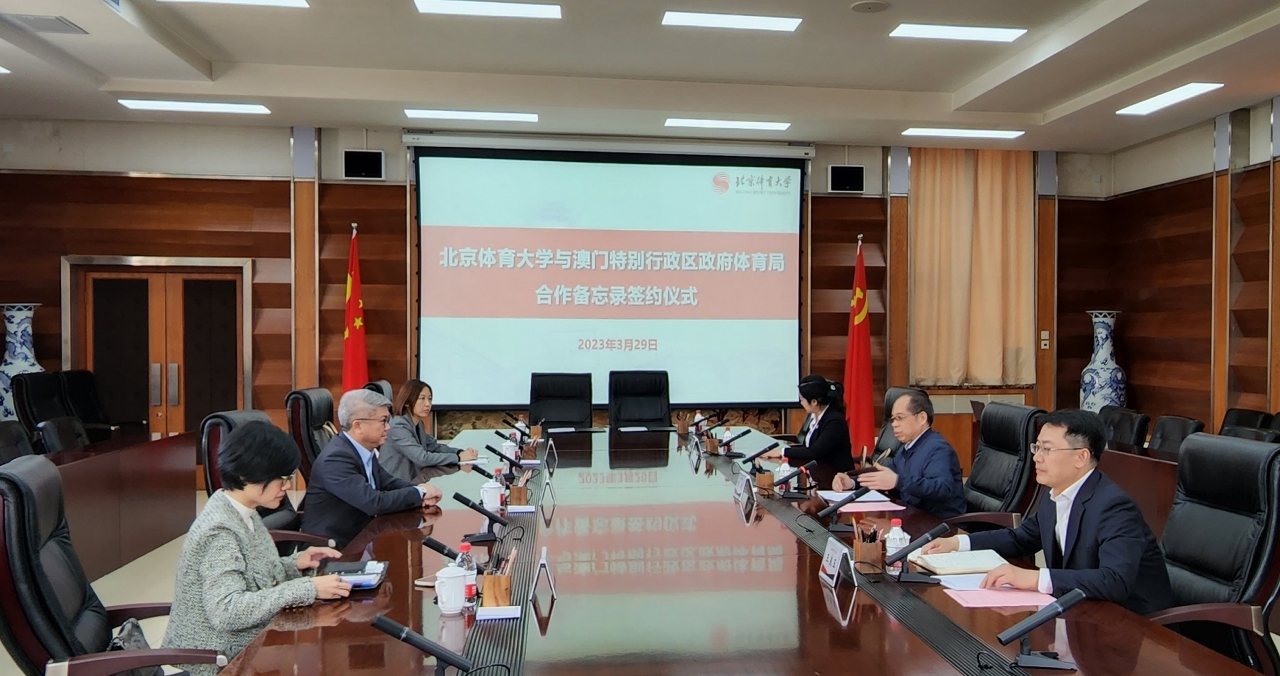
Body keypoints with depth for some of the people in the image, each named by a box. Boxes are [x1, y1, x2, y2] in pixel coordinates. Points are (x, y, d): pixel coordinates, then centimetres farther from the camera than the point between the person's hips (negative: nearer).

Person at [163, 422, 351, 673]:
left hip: (243, 646, 8)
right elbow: (227, 612, -31)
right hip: (214, 660, -8)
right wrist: (308, 588, -31)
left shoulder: (244, 513, 2)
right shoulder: (220, 531, -23)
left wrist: (296, 564, -4)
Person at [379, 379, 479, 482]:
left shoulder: (418, 424, 8)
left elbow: (434, 446, 14)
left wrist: (460, 452, -4)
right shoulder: (398, 426, -20)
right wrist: (459, 457, -22)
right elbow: (422, 458, -27)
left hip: (411, 481, 8)